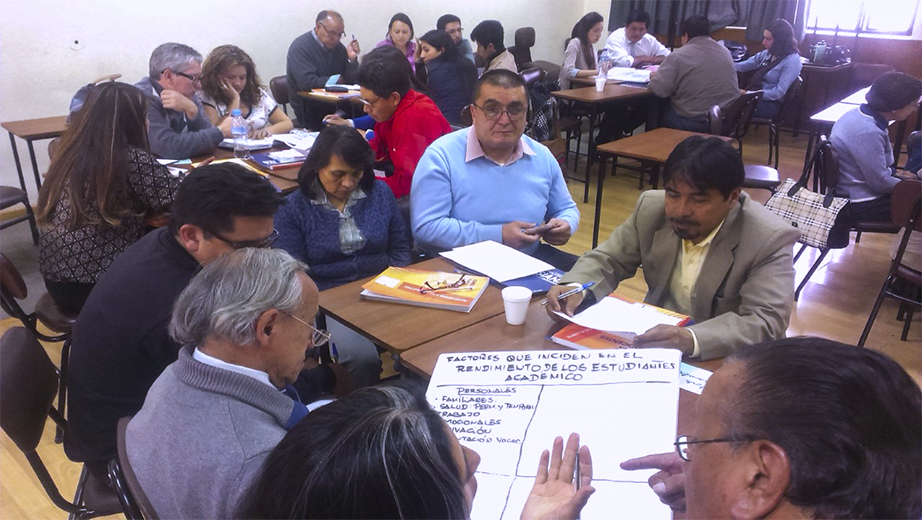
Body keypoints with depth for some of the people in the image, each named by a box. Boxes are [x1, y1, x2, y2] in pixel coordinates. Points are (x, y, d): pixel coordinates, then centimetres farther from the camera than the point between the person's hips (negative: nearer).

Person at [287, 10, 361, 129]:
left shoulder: (337, 46, 9)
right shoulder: (300, 47, -12)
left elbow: (351, 79, 8)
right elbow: (307, 82, -25)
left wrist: (352, 59, -11)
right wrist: (337, 80, -12)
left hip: (335, 103, 7)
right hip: (311, 112, -7)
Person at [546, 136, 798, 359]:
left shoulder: (771, 240, -18)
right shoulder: (652, 207, -5)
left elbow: (766, 322, -25)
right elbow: (608, 259, 4)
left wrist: (691, 339, -42)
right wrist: (574, 287, -19)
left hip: (727, 364, -4)